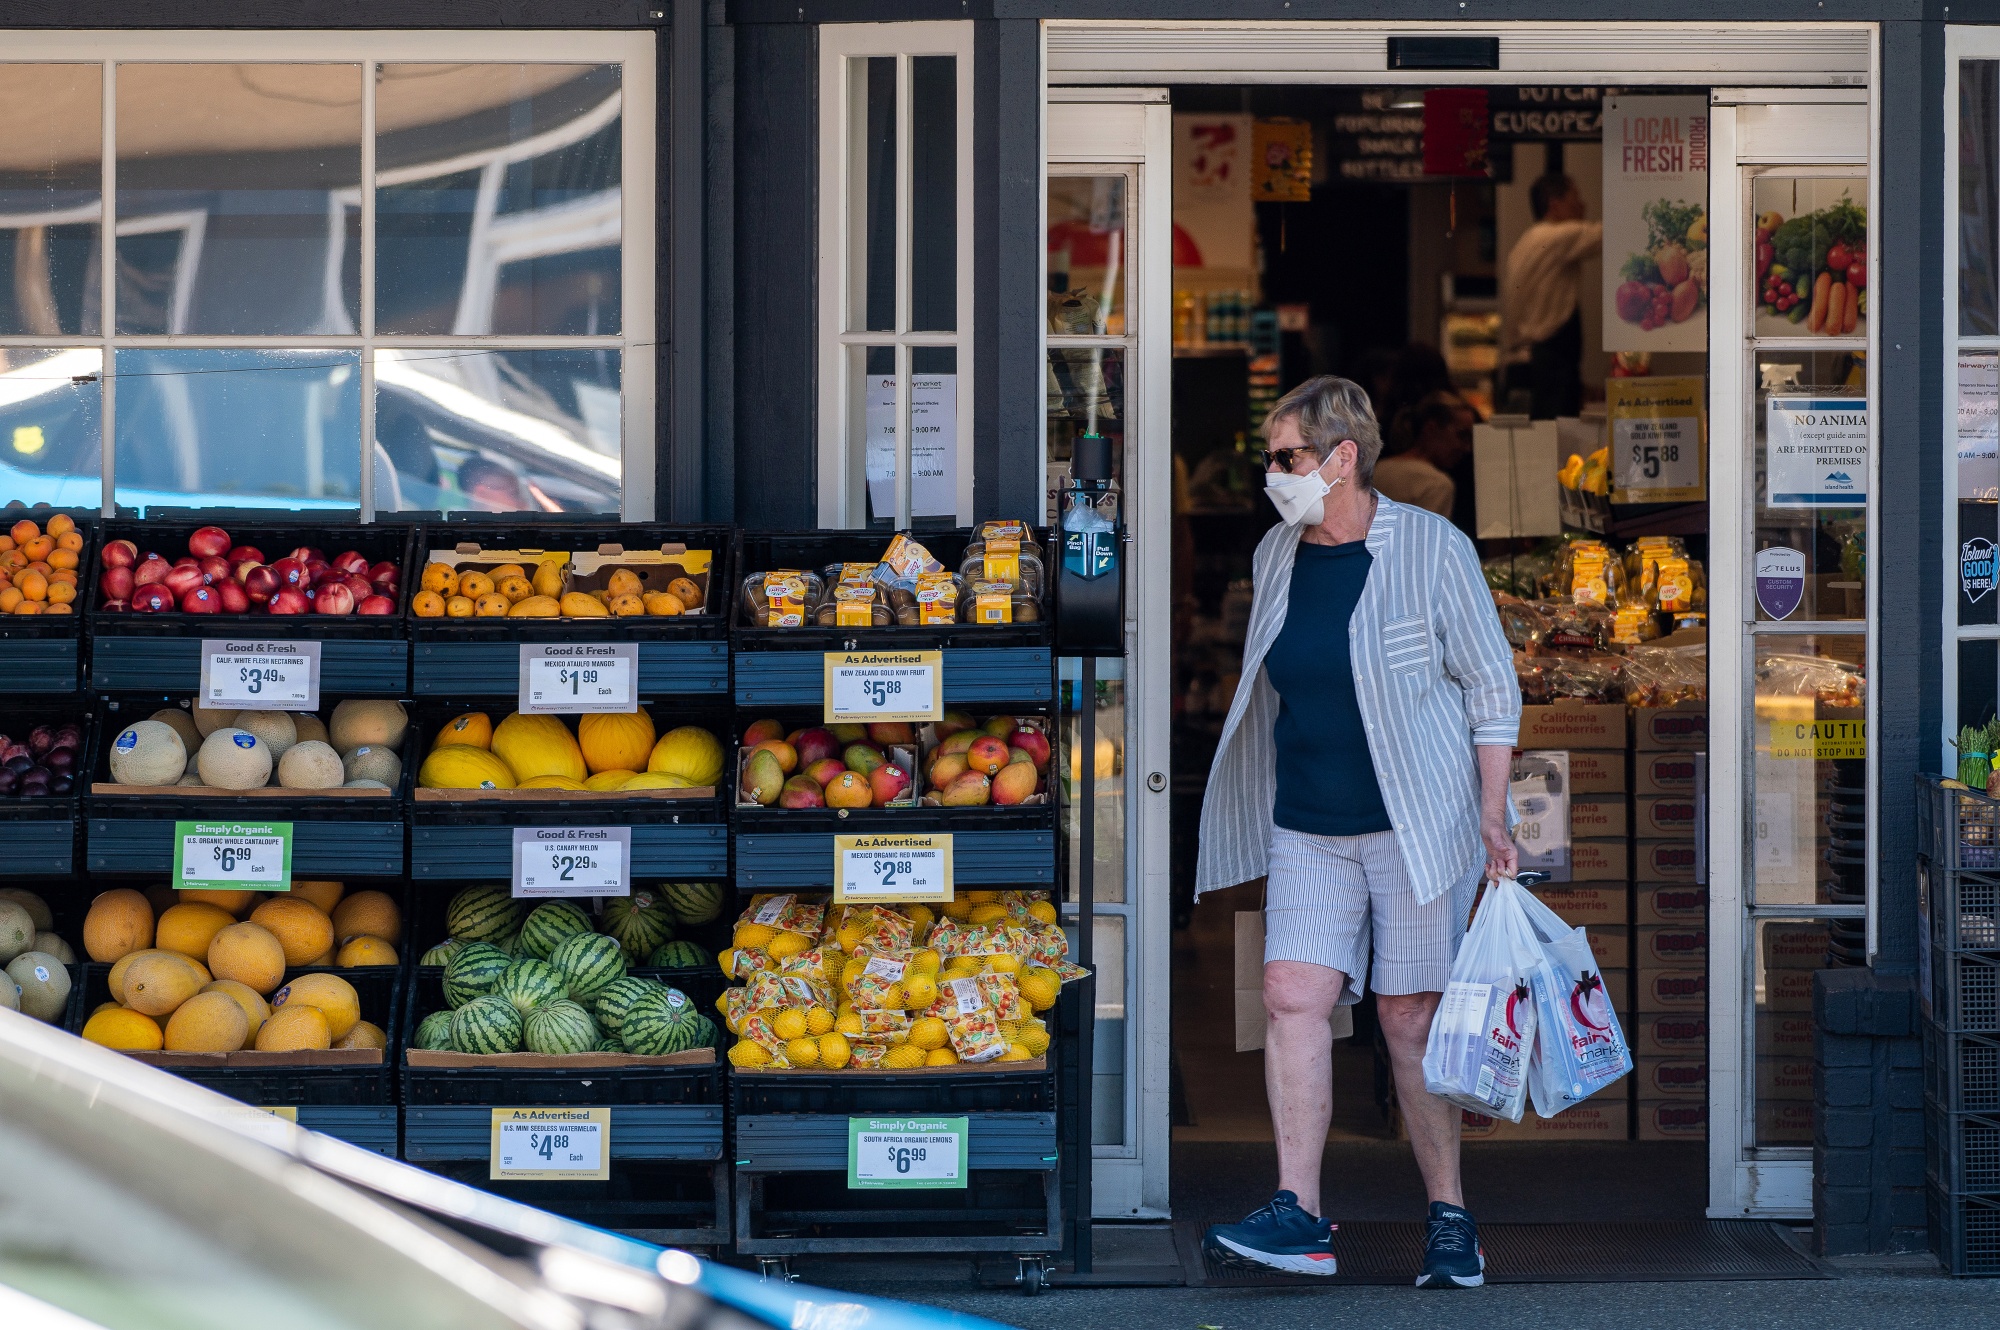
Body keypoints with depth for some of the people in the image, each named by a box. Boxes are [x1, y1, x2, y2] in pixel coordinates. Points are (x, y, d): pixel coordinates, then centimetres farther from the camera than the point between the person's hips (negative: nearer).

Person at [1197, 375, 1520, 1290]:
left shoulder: (1430, 548, -6)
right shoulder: (1276, 556, 9)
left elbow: (1492, 688, -2)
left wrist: (1492, 815, -8)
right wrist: (1257, 803, 20)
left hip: (1417, 822, -4)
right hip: (1307, 830, 4)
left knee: (1411, 1017, -1)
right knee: (1293, 997, -10)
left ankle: (1449, 1220, 11)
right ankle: (1299, 1218, -11)